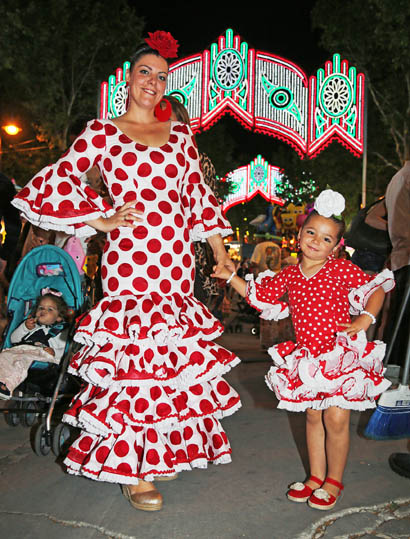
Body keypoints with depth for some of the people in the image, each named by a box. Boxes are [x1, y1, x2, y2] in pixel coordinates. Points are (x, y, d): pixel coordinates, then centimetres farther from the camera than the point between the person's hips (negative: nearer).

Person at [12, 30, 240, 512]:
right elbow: (50, 185, 3)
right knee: (133, 360, -4)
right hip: (129, 260, -4)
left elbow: (198, 196, 18)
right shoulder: (101, 132, 5)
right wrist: (100, 220, 0)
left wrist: (220, 251, 14)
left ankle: (164, 450, 26)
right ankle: (132, 470, 10)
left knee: (173, 356, 8)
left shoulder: (180, 135, 17)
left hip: (177, 265, 4)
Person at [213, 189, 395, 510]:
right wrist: (231, 277, 12)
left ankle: (334, 481, 19)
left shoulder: (342, 269, -8)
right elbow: (260, 297, 15)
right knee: (313, 416, 14)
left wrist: (365, 319, -12)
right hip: (307, 357, 4)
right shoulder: (289, 275, 3)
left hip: (341, 354, -4)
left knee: (336, 419, -3)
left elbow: (377, 288, 0)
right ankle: (316, 477, 30)